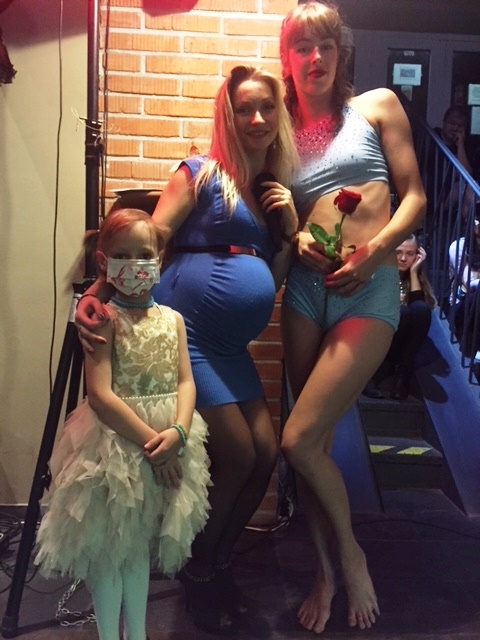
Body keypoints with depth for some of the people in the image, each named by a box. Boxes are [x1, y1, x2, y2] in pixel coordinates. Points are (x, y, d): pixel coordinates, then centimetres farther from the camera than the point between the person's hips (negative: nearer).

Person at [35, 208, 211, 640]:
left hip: (169, 444, 5)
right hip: (114, 441, -5)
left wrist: (177, 432, -17)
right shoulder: (104, 318, -10)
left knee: (140, 544, 19)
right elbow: (100, 395, -18)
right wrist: (151, 441, -19)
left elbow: (186, 381, 1)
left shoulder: (173, 319, 6)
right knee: (107, 546, 7)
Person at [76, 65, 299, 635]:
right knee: (238, 456, -6)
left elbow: (273, 280, 15)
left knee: (266, 452, 3)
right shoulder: (201, 173, -2)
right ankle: (197, 571, 22)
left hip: (230, 345, 7)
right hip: (184, 331, -7)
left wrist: (291, 228, 2)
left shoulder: (276, 189, 16)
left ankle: (217, 562, 28)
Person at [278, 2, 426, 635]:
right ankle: (326, 569, 29)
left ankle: (349, 553, 17)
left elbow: (414, 195, 2)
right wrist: (296, 236, -5)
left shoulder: (377, 105, 8)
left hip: (369, 290, -3)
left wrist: (373, 251, -13)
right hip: (306, 287, 4)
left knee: (299, 440, -12)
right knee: (316, 441, 8)